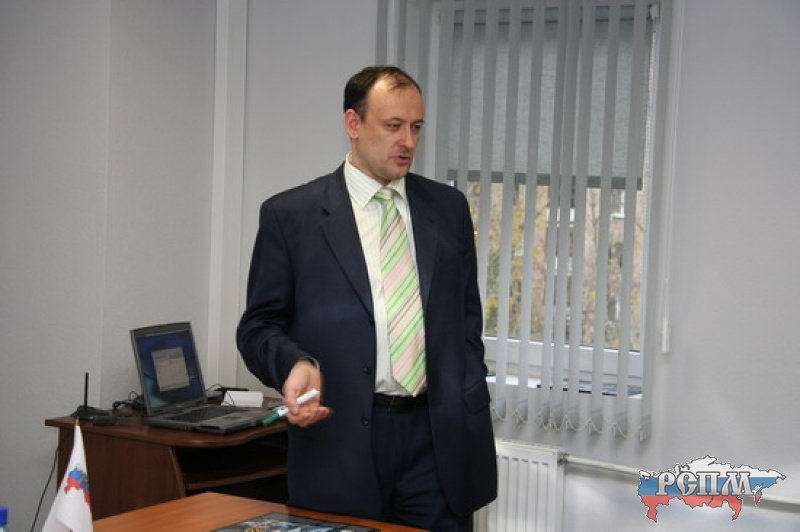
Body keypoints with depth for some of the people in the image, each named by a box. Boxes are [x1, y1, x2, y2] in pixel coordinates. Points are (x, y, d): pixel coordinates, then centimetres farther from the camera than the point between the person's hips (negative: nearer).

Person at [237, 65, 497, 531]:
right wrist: (295, 363, -19)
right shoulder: (290, 215, 0)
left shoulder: (449, 208, 10)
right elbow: (259, 325, 2)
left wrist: (473, 420, 7)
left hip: (438, 441, 3)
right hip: (342, 440, -2)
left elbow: (467, 319, 14)